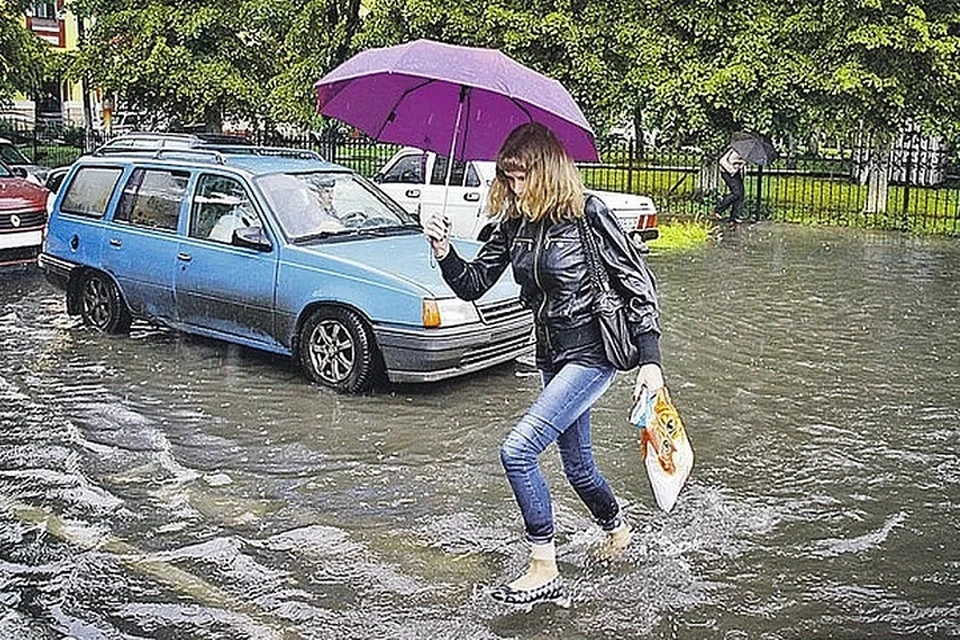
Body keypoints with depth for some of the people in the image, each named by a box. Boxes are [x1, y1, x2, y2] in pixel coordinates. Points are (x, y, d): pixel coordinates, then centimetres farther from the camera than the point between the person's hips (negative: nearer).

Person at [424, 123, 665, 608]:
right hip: (551, 355, 7)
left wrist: (650, 361, -16)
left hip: (592, 354, -7)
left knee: (517, 450, -17)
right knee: (577, 466, 19)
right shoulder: (514, 224, 2)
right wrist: (444, 253, -16)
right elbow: (473, 285, 3)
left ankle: (544, 570, -4)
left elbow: (639, 285, -13)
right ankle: (617, 528, 49)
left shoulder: (588, 215, -16)